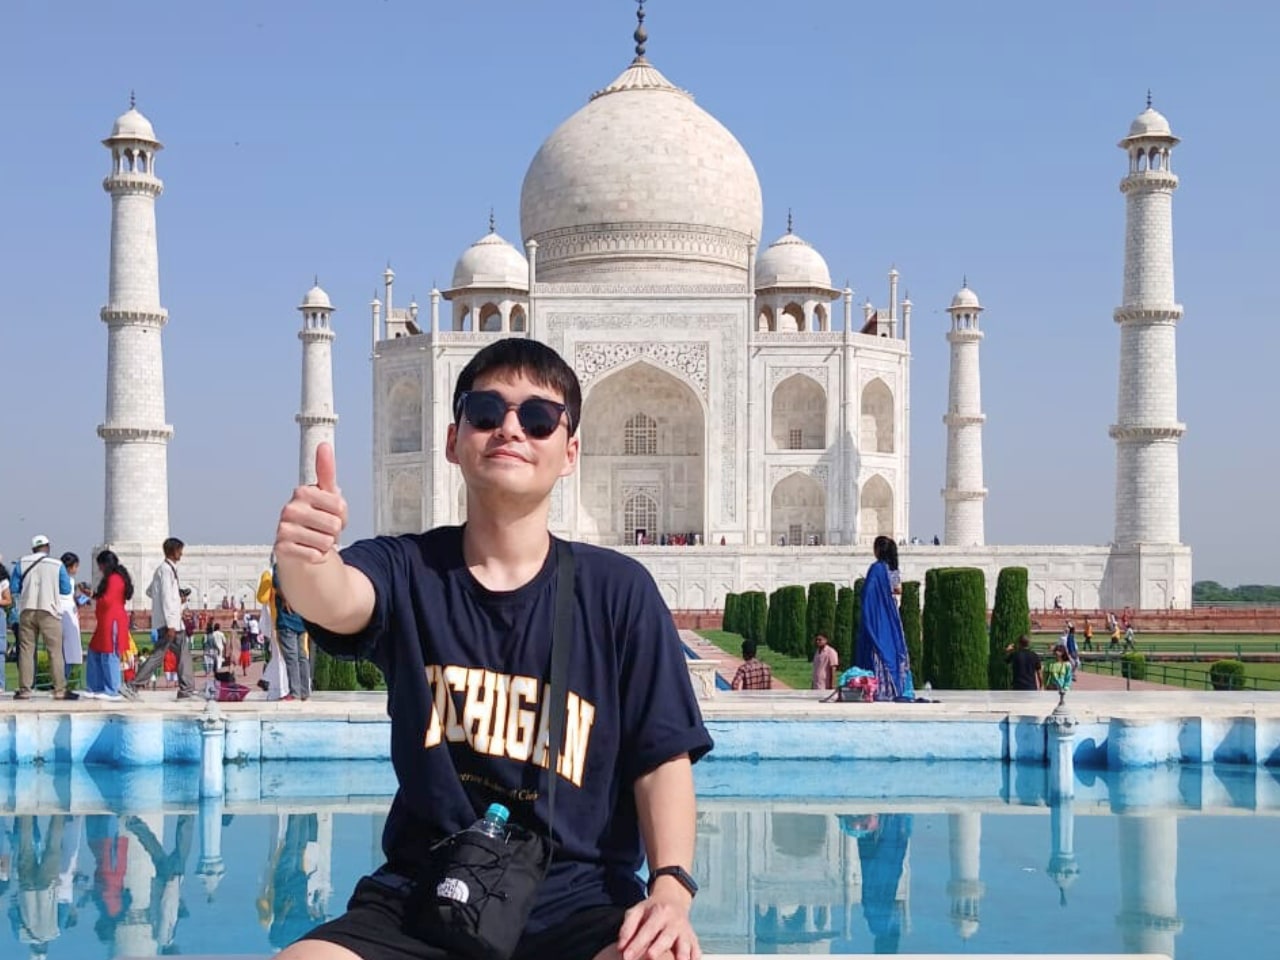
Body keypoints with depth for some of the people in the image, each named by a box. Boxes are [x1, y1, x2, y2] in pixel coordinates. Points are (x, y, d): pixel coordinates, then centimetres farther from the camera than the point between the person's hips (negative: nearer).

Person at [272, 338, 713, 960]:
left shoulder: (618, 590, 1)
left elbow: (662, 757, 2)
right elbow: (337, 602, -22)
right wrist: (304, 561, -46)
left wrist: (671, 886, -14)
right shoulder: (408, 569, 1)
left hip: (578, 902, -1)